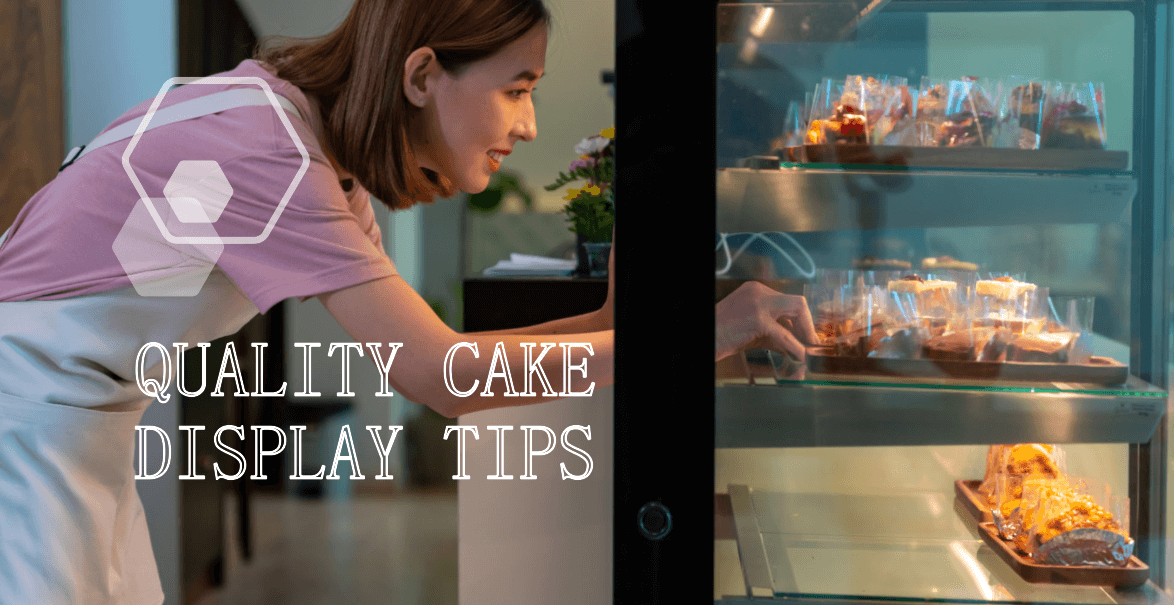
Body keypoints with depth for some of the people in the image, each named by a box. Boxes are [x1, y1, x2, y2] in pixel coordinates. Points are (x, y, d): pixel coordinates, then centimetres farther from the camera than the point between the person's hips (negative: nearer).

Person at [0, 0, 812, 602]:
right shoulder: (271, 151, -28)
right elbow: (437, 376, -30)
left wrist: (600, 323, -8)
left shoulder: (325, 146, 0)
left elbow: (421, 356, 1)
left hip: (89, 418, 9)